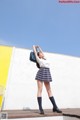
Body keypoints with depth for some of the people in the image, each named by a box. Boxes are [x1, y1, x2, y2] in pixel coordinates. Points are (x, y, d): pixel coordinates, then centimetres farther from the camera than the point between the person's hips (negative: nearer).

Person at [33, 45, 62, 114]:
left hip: (47, 74, 6)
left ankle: (55, 107, 5)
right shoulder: (38, 59, 13)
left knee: (49, 91, 4)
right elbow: (35, 52, 24)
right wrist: (34, 47, 41)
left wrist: (39, 47, 54)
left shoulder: (45, 59, 26)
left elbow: (41, 52, 39)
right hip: (41, 73, -6)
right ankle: (40, 108, -9)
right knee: (40, 90, -9)